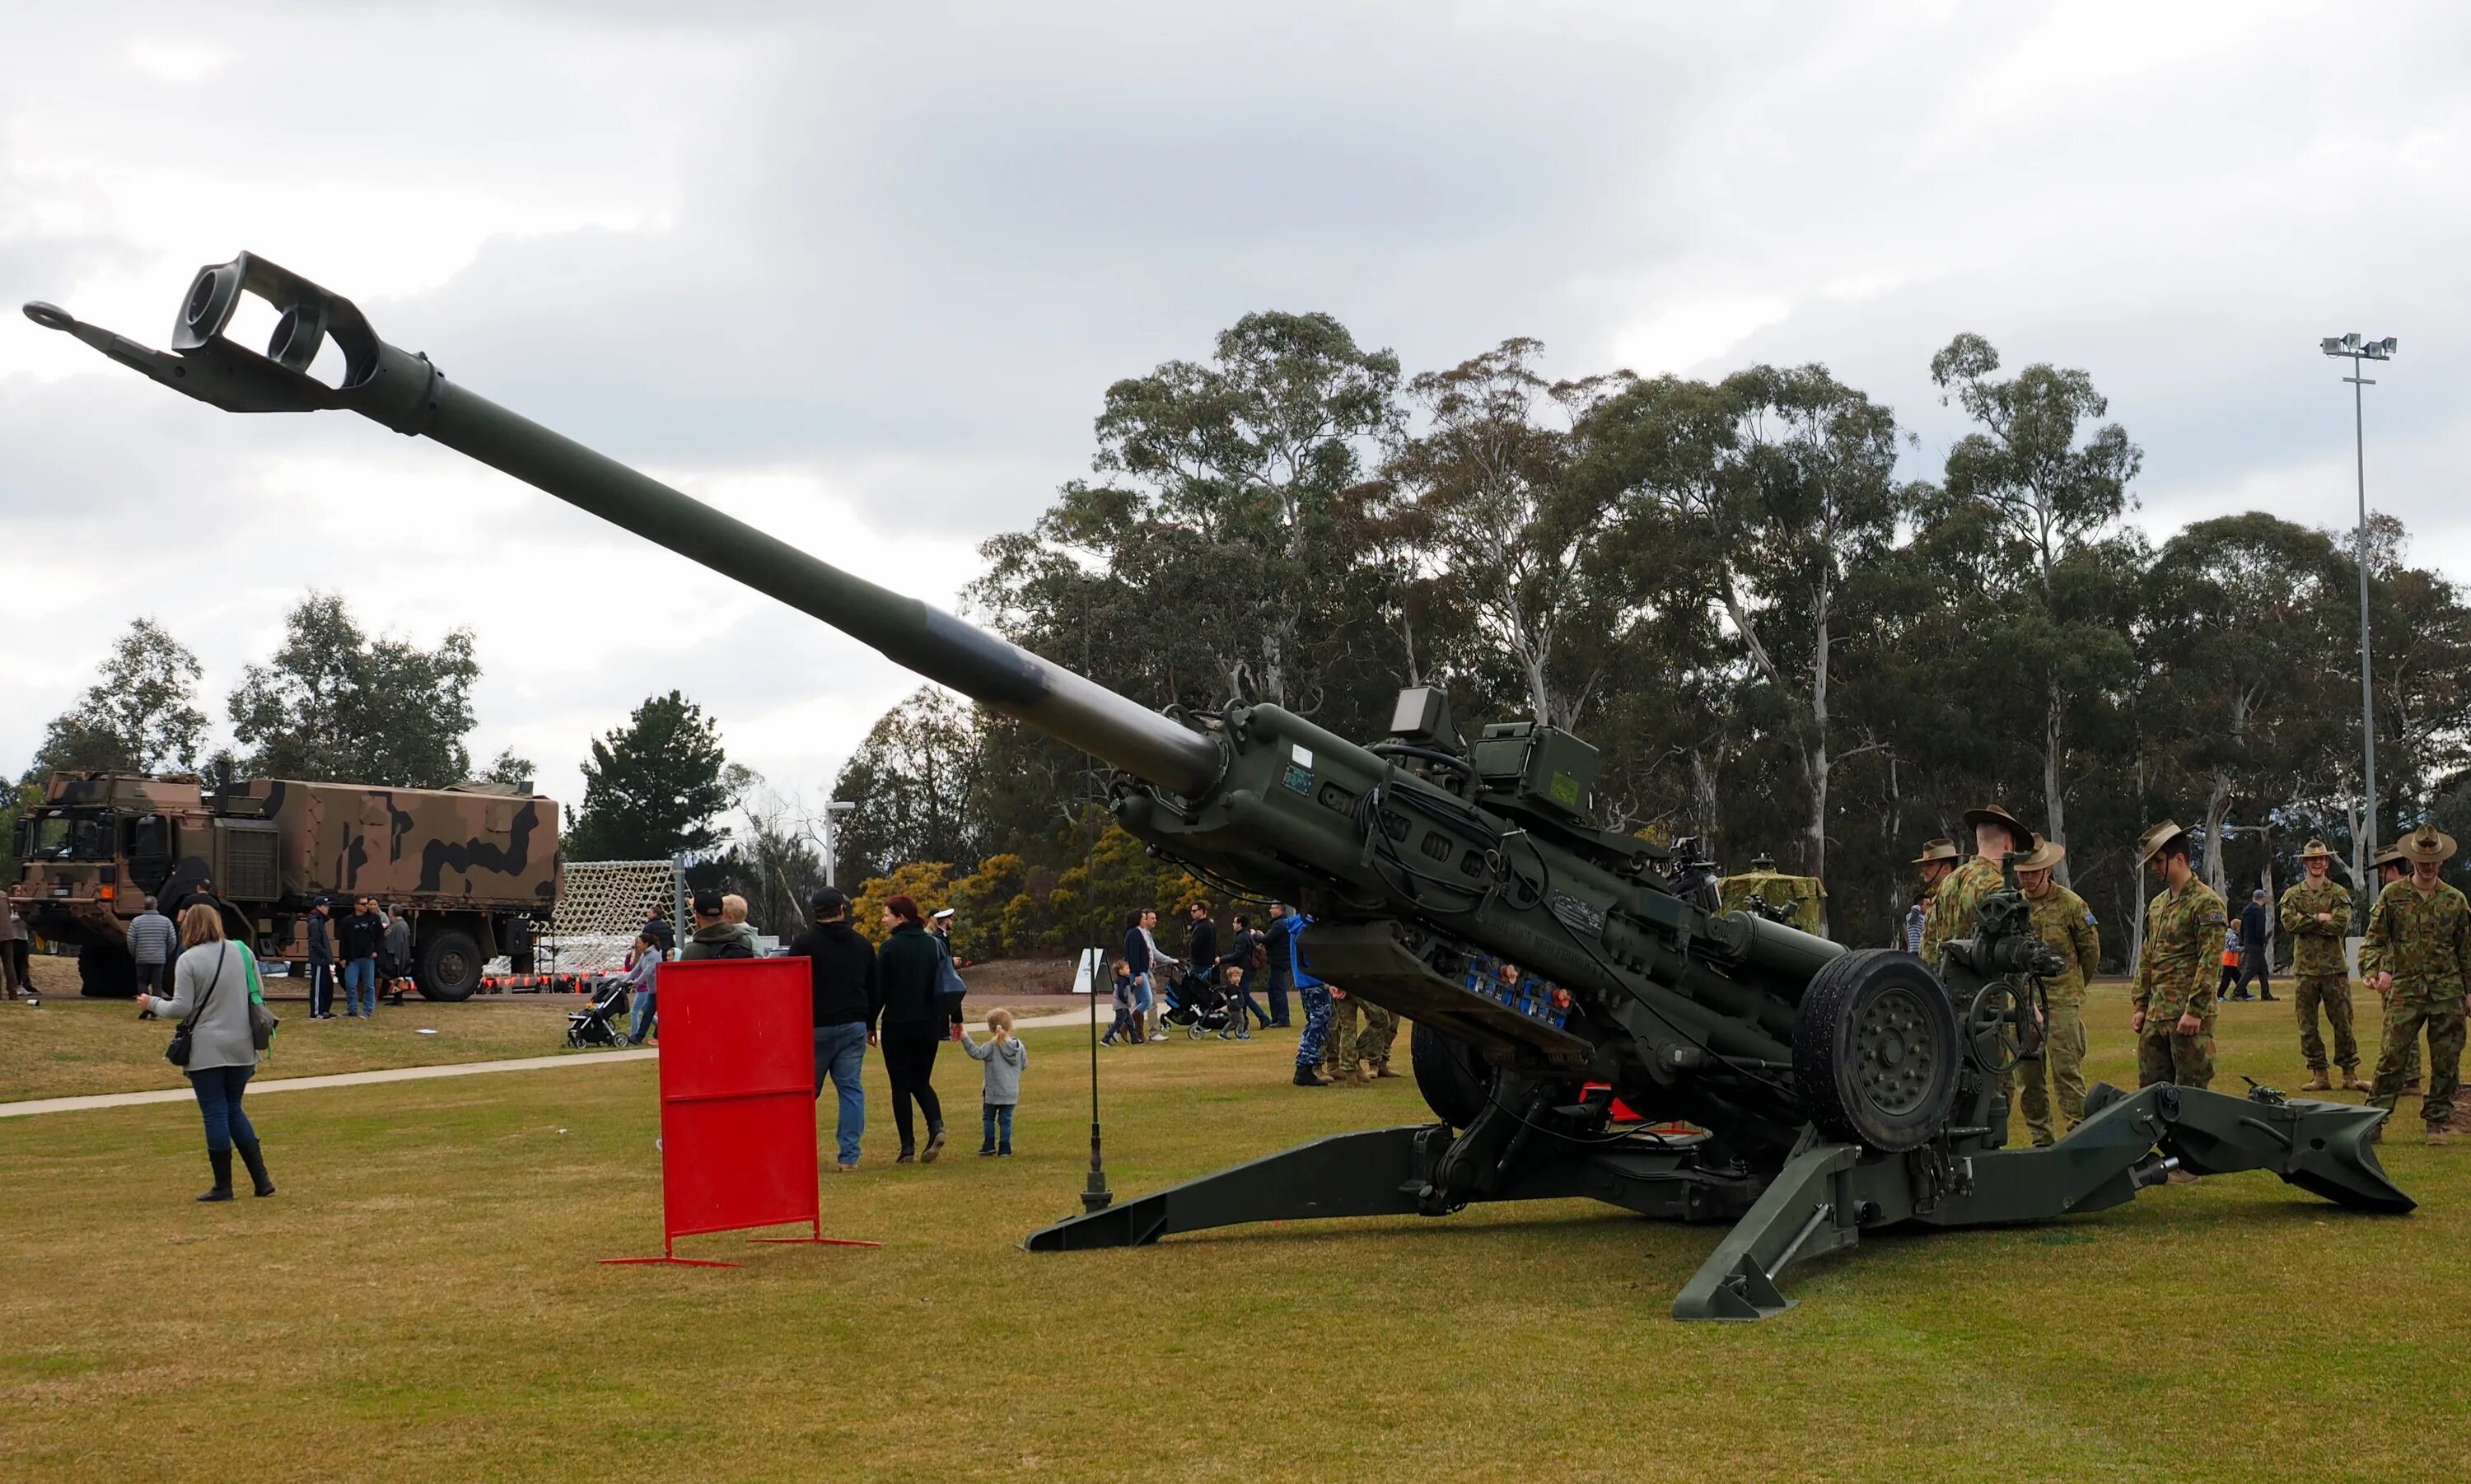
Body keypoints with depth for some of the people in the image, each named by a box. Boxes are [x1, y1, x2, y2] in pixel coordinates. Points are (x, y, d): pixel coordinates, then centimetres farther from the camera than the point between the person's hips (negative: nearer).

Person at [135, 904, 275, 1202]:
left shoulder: (188, 960, -11)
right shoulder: (239, 951, 3)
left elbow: (181, 1008, -12)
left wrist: (152, 1003, 5)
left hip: (207, 1050, -5)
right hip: (241, 1047, 5)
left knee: (215, 1115, 2)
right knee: (234, 1111, 16)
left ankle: (223, 1186, 8)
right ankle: (261, 1180, 11)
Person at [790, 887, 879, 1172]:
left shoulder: (804, 943, -6)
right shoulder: (862, 945, 8)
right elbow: (876, 990, 14)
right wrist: (869, 1024, 27)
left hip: (816, 1028, -3)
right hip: (853, 1027, 3)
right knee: (851, 1089, 4)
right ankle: (849, 1155, -1)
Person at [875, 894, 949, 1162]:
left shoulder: (890, 948, -10)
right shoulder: (932, 945, 5)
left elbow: (880, 990, -10)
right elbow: (943, 987, 7)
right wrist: (941, 1023, 13)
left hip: (897, 1025, -5)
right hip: (927, 1026, 5)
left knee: (901, 1085, 5)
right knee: (921, 1081, 16)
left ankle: (908, 1147, 1)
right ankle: (936, 1126, -9)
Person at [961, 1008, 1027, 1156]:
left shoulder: (992, 1046, -14)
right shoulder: (1019, 1046, 1)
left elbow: (977, 1053, -25)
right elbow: (1024, 1064, 10)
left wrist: (965, 1039, -28)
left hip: (993, 1092, -4)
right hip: (1012, 1092, 4)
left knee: (988, 1117, 12)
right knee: (1006, 1119, 8)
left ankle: (989, 1146, 10)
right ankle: (1005, 1148, 5)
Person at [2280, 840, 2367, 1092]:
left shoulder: (2339, 894, 4)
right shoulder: (2292, 894, 7)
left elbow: (2342, 925, -12)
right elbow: (2289, 922, -11)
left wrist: (2306, 921, -12)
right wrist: (2320, 918, -13)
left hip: (2334, 967, -1)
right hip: (2305, 968, 1)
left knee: (2343, 1022, 0)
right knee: (2308, 1026, 3)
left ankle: (2350, 1074, 7)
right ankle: (2319, 1075, 9)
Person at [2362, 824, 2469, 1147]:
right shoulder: (2392, 896, 4)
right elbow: (2374, 939, 3)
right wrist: (2376, 970, -16)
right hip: (2405, 989, -2)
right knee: (2392, 1054, -7)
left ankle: (2437, 1121, 14)